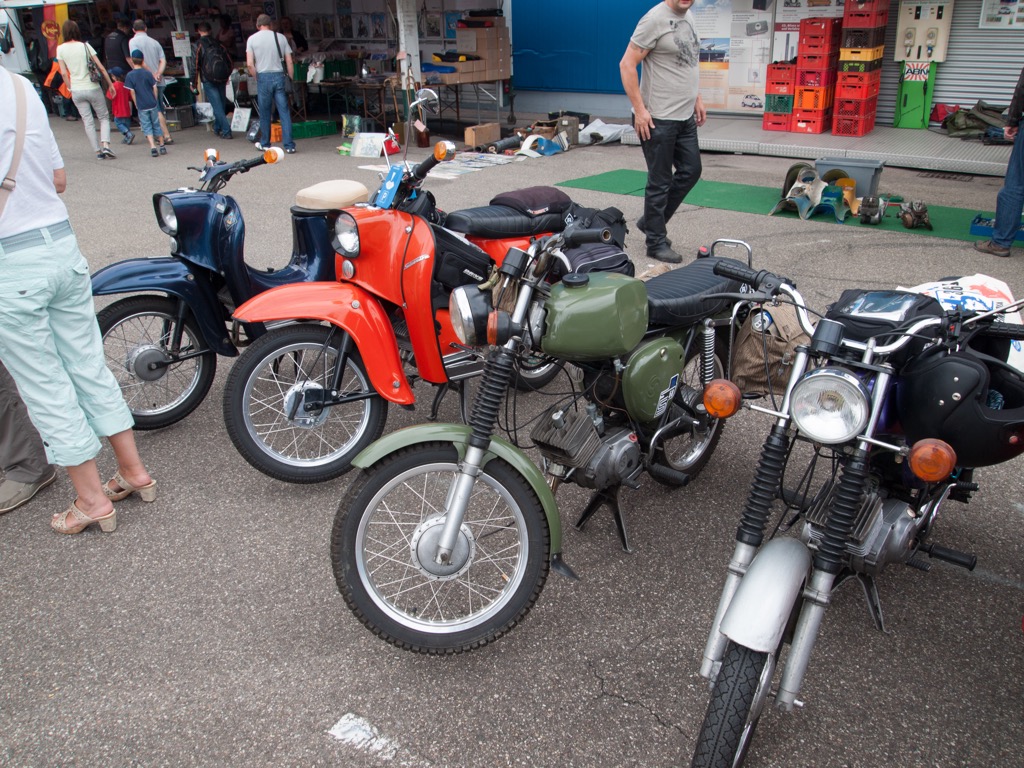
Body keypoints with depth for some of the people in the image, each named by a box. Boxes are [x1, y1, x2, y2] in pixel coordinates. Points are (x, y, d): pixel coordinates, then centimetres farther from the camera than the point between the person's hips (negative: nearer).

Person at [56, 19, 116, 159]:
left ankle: (98, 151, 5)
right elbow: (101, 67, -5)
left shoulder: (60, 49, 0)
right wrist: (110, 84, 3)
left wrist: (71, 88, 12)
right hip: (93, 88, -2)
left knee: (88, 122, 8)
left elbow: (64, 73, 0)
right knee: (104, 118, 9)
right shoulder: (85, 46, -5)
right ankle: (105, 145, -12)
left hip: (77, 90, 2)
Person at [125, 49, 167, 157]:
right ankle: (162, 146, 17)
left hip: (141, 106, -2)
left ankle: (153, 147, -11)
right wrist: (154, 100, 12)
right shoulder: (148, 73, -1)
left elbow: (132, 92, -6)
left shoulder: (129, 75, -6)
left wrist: (136, 104, 4)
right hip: (152, 104, 2)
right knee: (156, 125, 12)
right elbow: (155, 88, 1)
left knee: (147, 127, 3)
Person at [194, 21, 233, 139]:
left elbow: (196, 65, -7)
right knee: (221, 105, 15)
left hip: (208, 81, -4)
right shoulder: (218, 43, 8)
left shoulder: (199, 45, -4)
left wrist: (195, 83, 0)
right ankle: (217, 128, 27)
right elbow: (229, 60, 11)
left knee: (217, 106, -4)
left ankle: (226, 131, -11)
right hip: (222, 80, 4)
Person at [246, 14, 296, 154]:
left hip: (263, 77, -1)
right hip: (279, 76, 1)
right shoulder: (281, 37, 5)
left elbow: (250, 64, -5)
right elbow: (289, 62, 2)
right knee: (284, 112, 0)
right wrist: (290, 79, 9)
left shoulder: (252, 39, 2)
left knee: (265, 113, 10)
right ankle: (289, 145, -5)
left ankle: (265, 143, 20)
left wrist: (256, 77, 8)